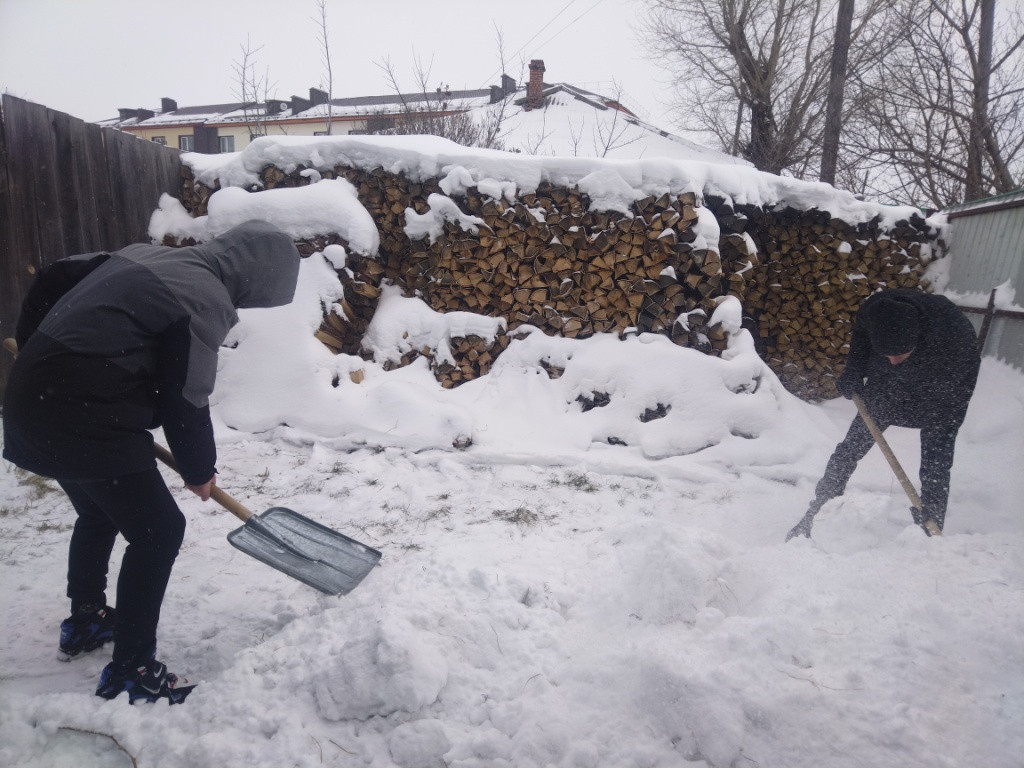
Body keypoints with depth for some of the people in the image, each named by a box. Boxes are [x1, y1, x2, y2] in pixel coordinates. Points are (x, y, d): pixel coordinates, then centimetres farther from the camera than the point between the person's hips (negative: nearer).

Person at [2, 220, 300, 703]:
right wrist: (199, 471, 3)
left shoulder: (149, 255, 13)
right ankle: (129, 672, 9)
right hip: (80, 416, -10)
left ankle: (84, 621, 45)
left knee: (99, 514, 27)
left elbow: (54, 278, 20)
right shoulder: (207, 299, -15)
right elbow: (185, 401, -13)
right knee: (159, 531, -1)